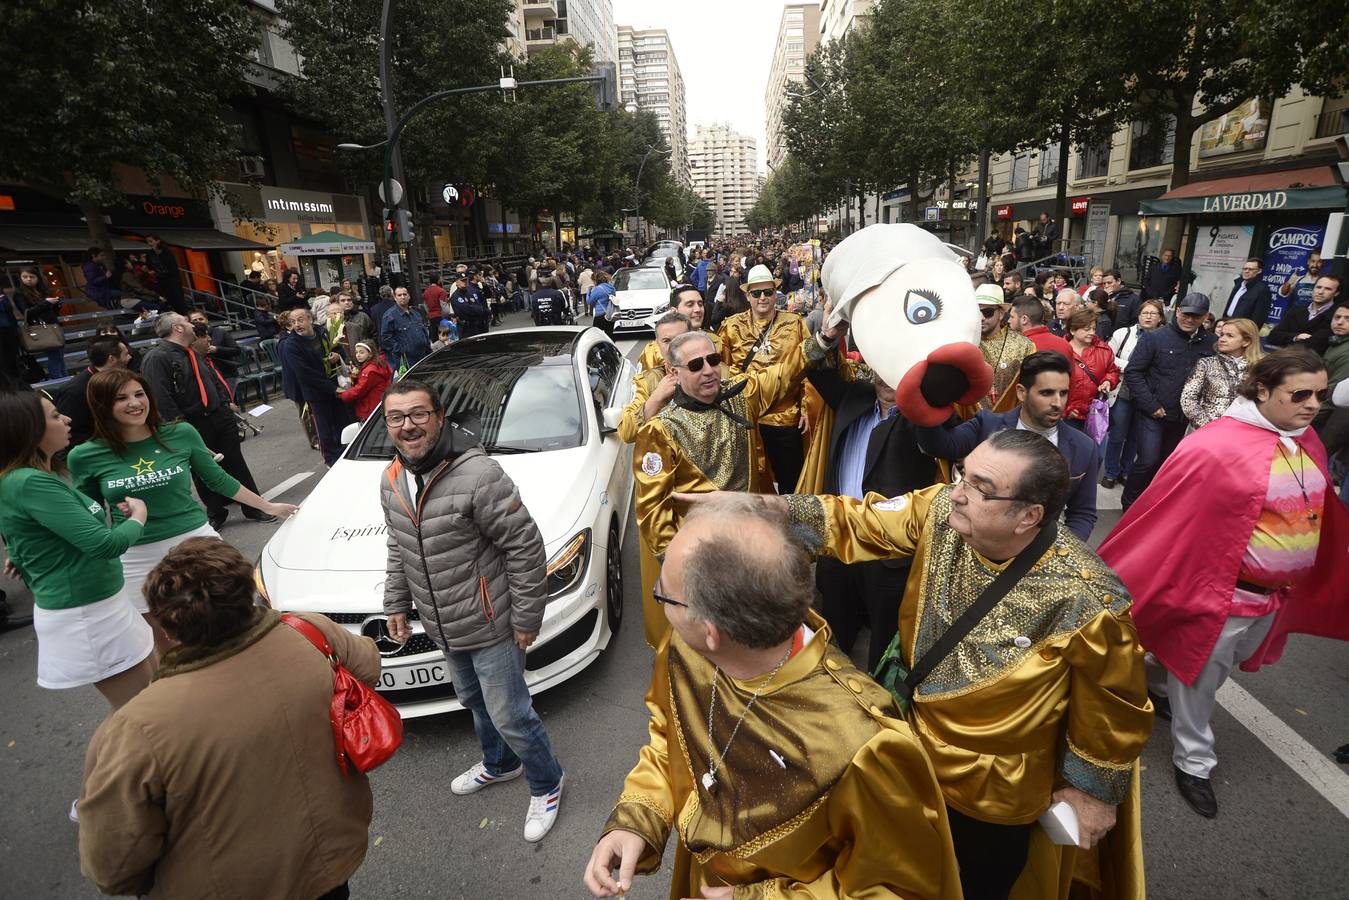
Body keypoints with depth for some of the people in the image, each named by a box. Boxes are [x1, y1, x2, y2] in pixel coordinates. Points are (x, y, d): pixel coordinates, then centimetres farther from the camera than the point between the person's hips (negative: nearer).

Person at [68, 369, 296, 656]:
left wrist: (268, 506, 12)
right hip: (136, 560, 0)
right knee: (164, 642, 11)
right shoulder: (85, 457, -5)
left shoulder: (182, 434, -4)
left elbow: (219, 480, 8)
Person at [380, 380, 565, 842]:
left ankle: (545, 784, 33)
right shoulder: (391, 480, 0)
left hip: (490, 626, -7)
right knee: (474, 701, 27)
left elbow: (525, 546, -22)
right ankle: (499, 764, 54)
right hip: (443, 629, 8)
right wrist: (396, 603, 15)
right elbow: (398, 548, 16)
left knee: (509, 714, 6)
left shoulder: (477, 473, -26)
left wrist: (526, 617, -18)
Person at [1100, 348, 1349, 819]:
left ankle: (1156, 686, 52)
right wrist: (1119, 581, -20)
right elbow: (1166, 516, -22)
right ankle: (1193, 763, 27)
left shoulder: (1307, 442, 0)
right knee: (1201, 674, 9)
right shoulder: (1218, 446, -24)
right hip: (1219, 590, -8)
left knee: (1217, 666, 26)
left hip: (1277, 592, 8)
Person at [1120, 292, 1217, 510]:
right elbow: (1133, 372, -10)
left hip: (1181, 416, 4)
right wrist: (1151, 405, -13)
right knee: (1148, 459, -11)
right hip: (1151, 413, -4)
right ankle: (1129, 502, 8)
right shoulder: (1155, 338, -9)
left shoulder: (1210, 343, -1)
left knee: (1165, 462, 15)